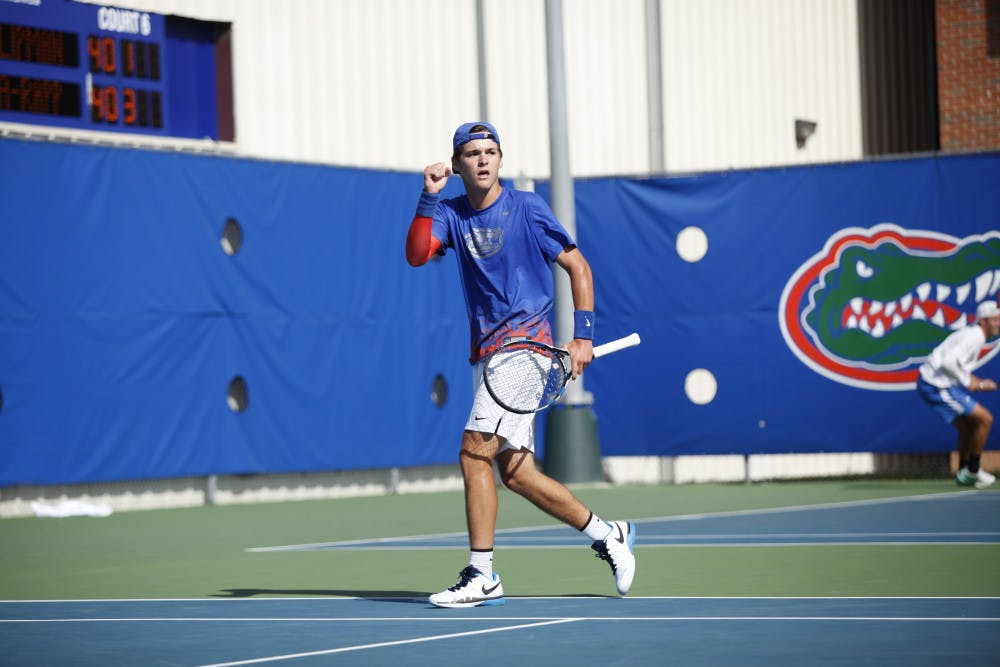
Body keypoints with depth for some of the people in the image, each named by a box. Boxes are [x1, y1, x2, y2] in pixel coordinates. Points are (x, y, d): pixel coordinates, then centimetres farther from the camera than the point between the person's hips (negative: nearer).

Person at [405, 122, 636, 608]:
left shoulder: (527, 208, -3)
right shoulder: (451, 213, 9)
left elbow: (577, 266, 1)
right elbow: (417, 255, -7)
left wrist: (583, 336, -6)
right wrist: (429, 197, -14)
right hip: (485, 351, 6)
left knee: (474, 452, -17)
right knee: (515, 473, 8)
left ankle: (481, 576, -14)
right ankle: (608, 535, 25)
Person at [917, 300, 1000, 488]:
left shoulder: (972, 334, 16)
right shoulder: (974, 337, -17)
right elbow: (949, 362, -28)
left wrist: (979, 383, 14)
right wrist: (968, 382, -15)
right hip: (938, 387, -10)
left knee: (967, 426, 21)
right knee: (984, 419, -6)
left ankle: (964, 474, 29)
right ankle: (973, 471, 4)